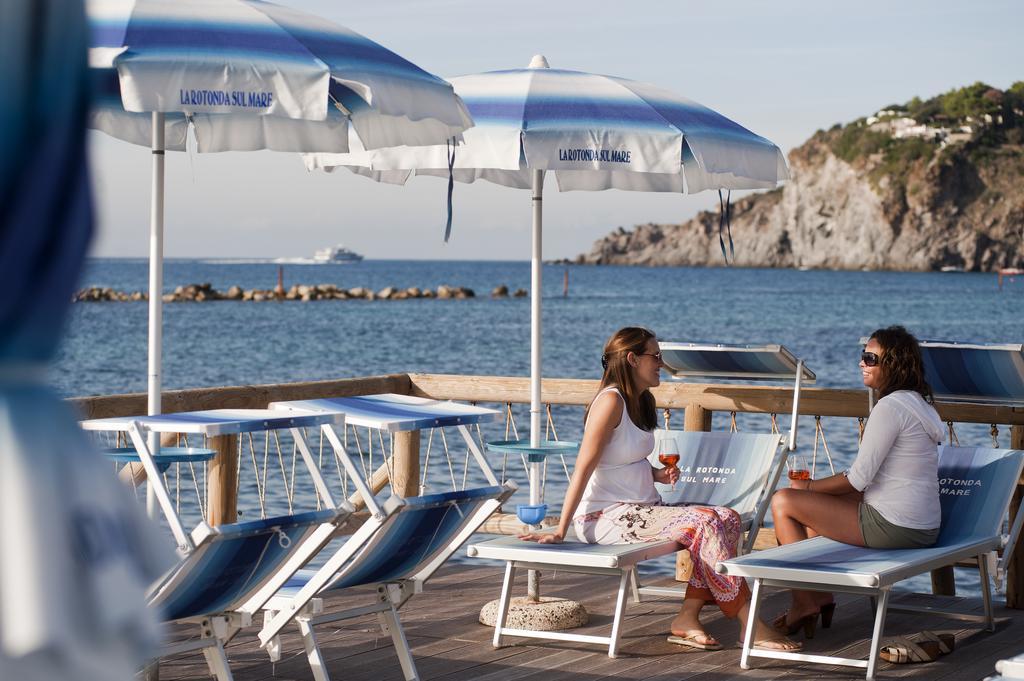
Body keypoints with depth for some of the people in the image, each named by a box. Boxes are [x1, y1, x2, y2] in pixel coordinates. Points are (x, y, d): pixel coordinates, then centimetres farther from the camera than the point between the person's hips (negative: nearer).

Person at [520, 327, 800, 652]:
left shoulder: (641, 402, 15)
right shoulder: (611, 401, -15)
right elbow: (583, 468, -19)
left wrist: (659, 474, 4)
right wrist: (560, 531, -22)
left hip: (640, 509, 10)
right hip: (606, 516, -10)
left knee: (728, 519, -9)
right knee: (705, 523, -25)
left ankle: (688, 618, -16)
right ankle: (750, 625, -21)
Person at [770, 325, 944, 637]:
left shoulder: (890, 407, -18)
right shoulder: (920, 404, 13)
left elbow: (858, 480, -18)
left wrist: (808, 486, -1)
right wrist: (814, 487, 15)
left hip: (892, 527, -10)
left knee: (783, 502, 0)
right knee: (816, 500, 27)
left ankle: (804, 602, 7)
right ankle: (821, 598, 25)